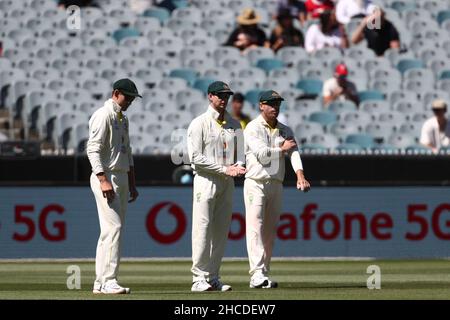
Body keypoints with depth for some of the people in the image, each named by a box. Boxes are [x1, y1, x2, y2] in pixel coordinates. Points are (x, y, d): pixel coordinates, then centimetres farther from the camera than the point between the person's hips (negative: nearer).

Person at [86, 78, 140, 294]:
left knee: (112, 230, 8)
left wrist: (132, 185, 21)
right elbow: (93, 149, -18)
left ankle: (101, 283, 10)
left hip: (121, 178, 10)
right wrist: (103, 180, -25)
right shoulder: (103, 116, -10)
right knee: (112, 228, -15)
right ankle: (108, 281, -18)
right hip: (106, 176, -10)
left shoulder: (122, 119, 19)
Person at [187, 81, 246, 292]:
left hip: (227, 182, 6)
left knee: (221, 231, 5)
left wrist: (237, 167, -10)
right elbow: (196, 157, -10)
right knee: (202, 229, -9)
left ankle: (213, 277, 8)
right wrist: (224, 169, -14)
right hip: (206, 180, -6)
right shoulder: (199, 124, -3)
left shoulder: (234, 124, 15)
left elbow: (240, 153, 13)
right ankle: (199, 278, -9)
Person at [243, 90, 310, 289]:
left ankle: (263, 274, 7)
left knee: (269, 232, 5)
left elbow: (294, 153, -3)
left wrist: (300, 176, -19)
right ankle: (257, 274, -23)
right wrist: (282, 148, -3)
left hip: (276, 185, 6)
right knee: (255, 229, -13)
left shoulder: (285, 131, 13)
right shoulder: (253, 128, -3)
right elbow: (261, 153, -17)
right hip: (255, 184, -6)